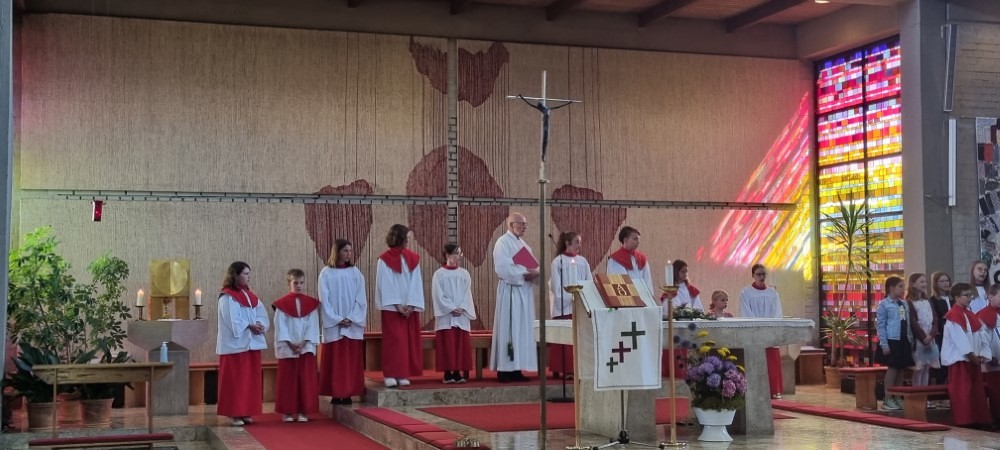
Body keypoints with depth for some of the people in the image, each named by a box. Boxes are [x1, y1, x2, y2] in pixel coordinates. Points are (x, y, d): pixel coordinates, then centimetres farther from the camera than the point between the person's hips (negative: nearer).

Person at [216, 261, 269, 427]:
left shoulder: (251, 296, 16)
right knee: (235, 380, -5)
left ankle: (246, 412, 13)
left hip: (252, 343, 7)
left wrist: (260, 325, -10)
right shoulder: (227, 297, -7)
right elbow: (232, 320, -15)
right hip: (236, 344, -7)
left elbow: (262, 315, 9)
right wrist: (249, 326, -19)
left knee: (251, 379, 7)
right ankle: (234, 414, -1)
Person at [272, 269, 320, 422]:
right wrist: (290, 344, -13)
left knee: (306, 379, 1)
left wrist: (304, 342, -11)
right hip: (287, 348, -2)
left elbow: (313, 325, 0)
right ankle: (287, 411, 10)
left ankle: (303, 411, 8)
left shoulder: (311, 303, 4)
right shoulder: (282, 304, -1)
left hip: (306, 347, 2)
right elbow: (280, 326, -5)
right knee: (287, 380, 3)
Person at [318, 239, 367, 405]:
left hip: (353, 324, 2)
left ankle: (348, 393, 4)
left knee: (351, 360, 0)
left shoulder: (355, 273, 6)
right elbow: (324, 299, -3)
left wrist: (352, 318, -9)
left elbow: (361, 298, 2)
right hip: (332, 325, -2)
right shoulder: (326, 273, 1)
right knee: (334, 359, -2)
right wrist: (337, 319, -11)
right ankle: (336, 394, 3)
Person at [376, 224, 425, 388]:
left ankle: (403, 374, 6)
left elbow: (416, 283, 3)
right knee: (394, 340, -8)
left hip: (410, 307, 4)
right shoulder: (384, 260, -3)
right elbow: (385, 284, -7)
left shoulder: (413, 259, 8)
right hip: (392, 307, -4)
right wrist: (397, 305, -14)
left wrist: (411, 305, -8)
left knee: (409, 341, 2)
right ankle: (391, 375, -6)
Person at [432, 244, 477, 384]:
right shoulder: (439, 274, 0)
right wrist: (451, 308, -14)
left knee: (461, 345, 0)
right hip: (445, 316, -3)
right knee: (446, 345, -5)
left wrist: (461, 308, -10)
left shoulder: (464, 274, 11)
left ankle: (458, 372, 4)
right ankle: (447, 373, -1)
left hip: (462, 316, 3)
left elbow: (467, 294, 6)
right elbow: (438, 295, -6)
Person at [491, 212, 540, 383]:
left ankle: (516, 369, 9)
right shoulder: (503, 242, -8)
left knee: (522, 329, 6)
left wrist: (534, 273, -6)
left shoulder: (523, 244, 18)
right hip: (510, 291, -8)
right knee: (508, 329, -8)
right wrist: (524, 273, -19)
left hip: (524, 291, 8)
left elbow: (533, 265, 16)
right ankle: (504, 370, -6)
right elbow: (503, 268, -19)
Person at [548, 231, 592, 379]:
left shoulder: (582, 261, 11)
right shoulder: (558, 261, -2)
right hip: (564, 306, -4)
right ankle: (563, 369, 0)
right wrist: (569, 298, -16)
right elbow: (556, 285, -6)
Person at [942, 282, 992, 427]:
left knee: (977, 391, 8)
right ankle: (963, 420, -4)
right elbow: (959, 338, -18)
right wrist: (971, 355, -17)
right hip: (960, 358, -8)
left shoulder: (971, 316, 15)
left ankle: (977, 419, 13)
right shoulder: (953, 316, -11)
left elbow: (982, 335, 10)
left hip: (973, 358, 8)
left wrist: (983, 354, -3)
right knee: (962, 392, -7)